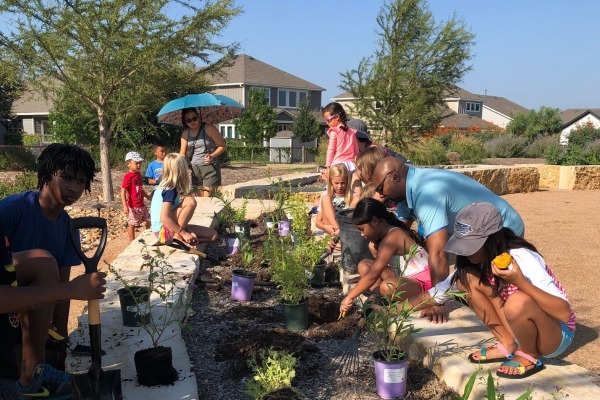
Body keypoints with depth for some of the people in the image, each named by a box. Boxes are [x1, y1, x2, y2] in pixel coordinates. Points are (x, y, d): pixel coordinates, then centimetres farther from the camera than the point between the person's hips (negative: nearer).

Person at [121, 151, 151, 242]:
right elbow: (123, 191, -20)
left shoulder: (138, 174, 9)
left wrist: (148, 197, 23)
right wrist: (125, 206, -26)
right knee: (132, 224, 2)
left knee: (149, 220, 16)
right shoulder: (128, 176, -16)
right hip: (133, 206, -9)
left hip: (141, 205, 9)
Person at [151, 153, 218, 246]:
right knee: (190, 201, -26)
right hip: (163, 230, -9)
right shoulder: (170, 191, -18)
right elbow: (164, 218, -27)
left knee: (213, 235, 2)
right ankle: (178, 237, -17)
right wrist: (184, 233, -21)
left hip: (172, 227, 9)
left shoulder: (166, 187, 10)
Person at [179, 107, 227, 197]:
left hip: (210, 167, -5)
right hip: (195, 169, 5)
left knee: (207, 198, -12)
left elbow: (223, 146, -6)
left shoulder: (209, 128, -9)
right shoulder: (185, 133, 5)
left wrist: (212, 156, -22)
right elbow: (182, 153, 4)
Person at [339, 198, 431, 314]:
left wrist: (350, 297, -19)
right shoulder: (389, 234, 9)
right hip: (405, 278, 10)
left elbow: (372, 275, -23)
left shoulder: (391, 238, -20)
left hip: (423, 284, -10)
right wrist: (374, 249, -6)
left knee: (388, 286, -41)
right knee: (364, 265, 7)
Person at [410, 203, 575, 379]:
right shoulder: (479, 261, -8)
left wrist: (519, 282, -44)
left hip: (557, 334, -6)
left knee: (519, 302, -38)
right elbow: (438, 293, -4)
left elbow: (564, 313, -32)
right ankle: (508, 345, -1)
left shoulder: (522, 259, -28)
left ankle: (529, 356, -8)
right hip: (520, 328, 6)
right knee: (469, 278, -13)